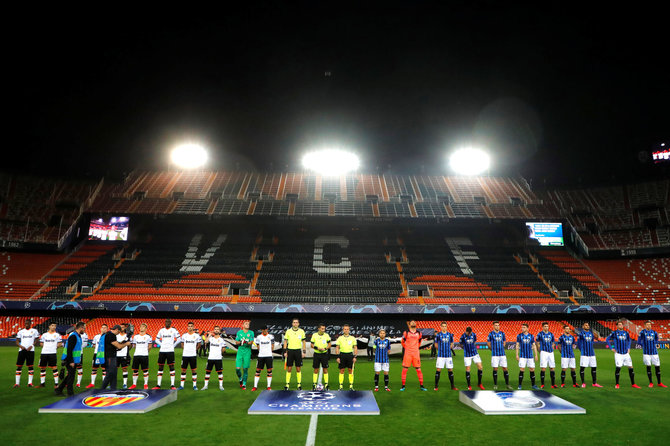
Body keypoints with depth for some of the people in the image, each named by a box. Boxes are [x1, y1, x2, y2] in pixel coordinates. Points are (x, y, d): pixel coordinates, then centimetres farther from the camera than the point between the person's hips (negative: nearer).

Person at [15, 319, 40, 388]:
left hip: (30, 350, -2)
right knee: (19, 366, 1)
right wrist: (21, 346, -8)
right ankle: (17, 383, 8)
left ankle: (30, 382, 6)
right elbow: (17, 341, 11)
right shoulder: (21, 331, 11)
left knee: (30, 366, 1)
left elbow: (37, 340, 3)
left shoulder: (34, 331, 5)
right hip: (22, 350, 2)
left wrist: (31, 346, -12)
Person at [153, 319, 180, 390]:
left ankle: (172, 385, 0)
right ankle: (158, 385, 14)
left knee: (171, 367, -3)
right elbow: (157, 339, 19)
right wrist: (161, 345, 6)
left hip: (170, 351, -4)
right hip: (162, 351, 4)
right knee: (160, 367, 7)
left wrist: (173, 345, -3)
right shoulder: (161, 330, 10)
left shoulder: (173, 330, -1)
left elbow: (179, 339, 0)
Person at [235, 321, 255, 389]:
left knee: (245, 368, 1)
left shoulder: (251, 333, 4)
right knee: (237, 368, -6)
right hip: (240, 351, 1)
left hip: (247, 352, -1)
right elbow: (236, 342, 5)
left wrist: (247, 342, -26)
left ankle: (244, 384, 15)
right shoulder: (239, 332, 7)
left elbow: (251, 342, -7)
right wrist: (240, 342, -16)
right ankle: (240, 379, 23)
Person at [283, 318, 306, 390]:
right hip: (290, 350, 0)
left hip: (298, 351, 0)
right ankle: (287, 384, 9)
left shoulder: (301, 331, 2)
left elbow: (304, 342, 8)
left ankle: (299, 384, 11)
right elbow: (285, 342, 5)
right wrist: (285, 352, -1)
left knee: (298, 369, 3)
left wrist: (304, 352, 1)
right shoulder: (288, 331, 1)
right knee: (289, 369, 2)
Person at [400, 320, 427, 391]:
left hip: (416, 353, 2)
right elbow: (402, 341, 13)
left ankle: (421, 385, 12)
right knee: (405, 369, -1)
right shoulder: (406, 333, 0)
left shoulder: (419, 333, 8)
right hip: (408, 353, -2)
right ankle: (403, 386, 7)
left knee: (418, 369, 2)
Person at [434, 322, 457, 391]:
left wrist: (448, 349, 8)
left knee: (450, 370, 5)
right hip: (440, 356, -2)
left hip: (448, 355, 2)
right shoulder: (438, 335, -2)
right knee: (438, 370, -3)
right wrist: (440, 350, 6)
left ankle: (452, 386, 16)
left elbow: (452, 344, 17)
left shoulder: (450, 335, 5)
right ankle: (436, 386, 6)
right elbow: (435, 344, 9)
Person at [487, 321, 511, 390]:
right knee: (495, 369, 0)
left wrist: (501, 349, 13)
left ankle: (507, 384, 11)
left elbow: (504, 343, 19)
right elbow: (488, 344, 7)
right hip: (494, 355, -3)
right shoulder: (491, 334, -2)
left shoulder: (502, 334, 7)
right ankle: (495, 385, 10)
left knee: (505, 368, 2)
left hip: (502, 354, 3)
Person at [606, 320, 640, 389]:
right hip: (618, 353, -4)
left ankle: (633, 384, 12)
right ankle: (617, 384, 6)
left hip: (626, 353, 4)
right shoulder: (614, 333, -3)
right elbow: (608, 339, 5)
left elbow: (629, 340, 26)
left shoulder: (626, 333, 9)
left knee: (631, 367, 1)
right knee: (618, 368, -4)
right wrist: (612, 348, 0)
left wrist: (628, 348, 14)